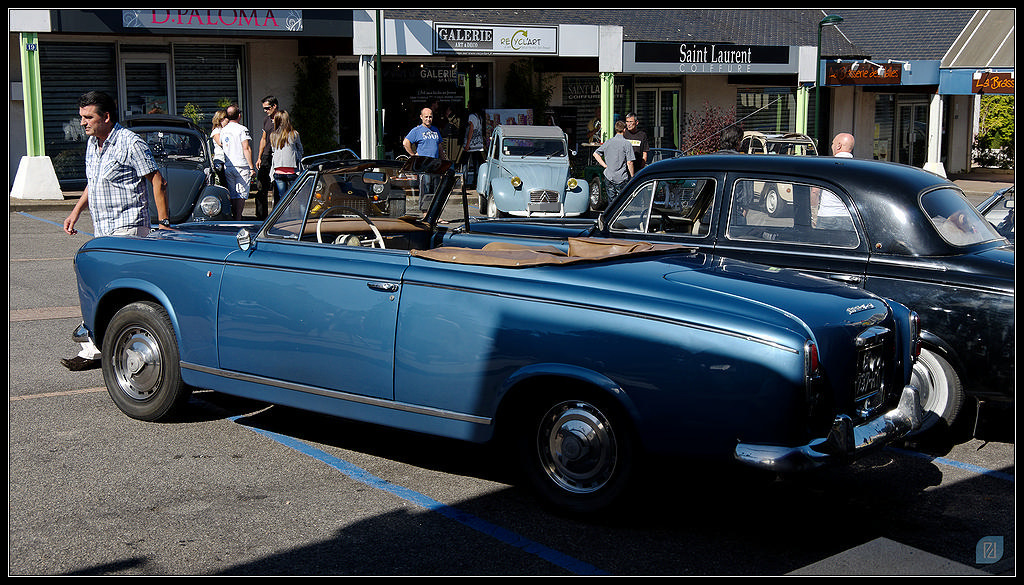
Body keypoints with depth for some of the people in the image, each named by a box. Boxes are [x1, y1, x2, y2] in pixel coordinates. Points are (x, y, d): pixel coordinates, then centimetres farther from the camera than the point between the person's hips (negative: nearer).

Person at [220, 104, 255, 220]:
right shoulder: (242, 129, -8)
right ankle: (238, 219, -8)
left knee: (233, 195, 10)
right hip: (241, 167, -5)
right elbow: (246, 148, -13)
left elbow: (221, 144, 16)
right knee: (241, 195, -3)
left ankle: (233, 218, 11)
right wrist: (251, 167, -12)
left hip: (227, 167, 5)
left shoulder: (223, 130, 10)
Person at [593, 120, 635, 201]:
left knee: (611, 200, 12)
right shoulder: (627, 144, -10)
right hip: (621, 178, -5)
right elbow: (629, 162, -13)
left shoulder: (608, 142, 5)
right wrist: (632, 177, -4)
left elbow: (595, 154, 9)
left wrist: (605, 165, 9)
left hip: (608, 177, 5)